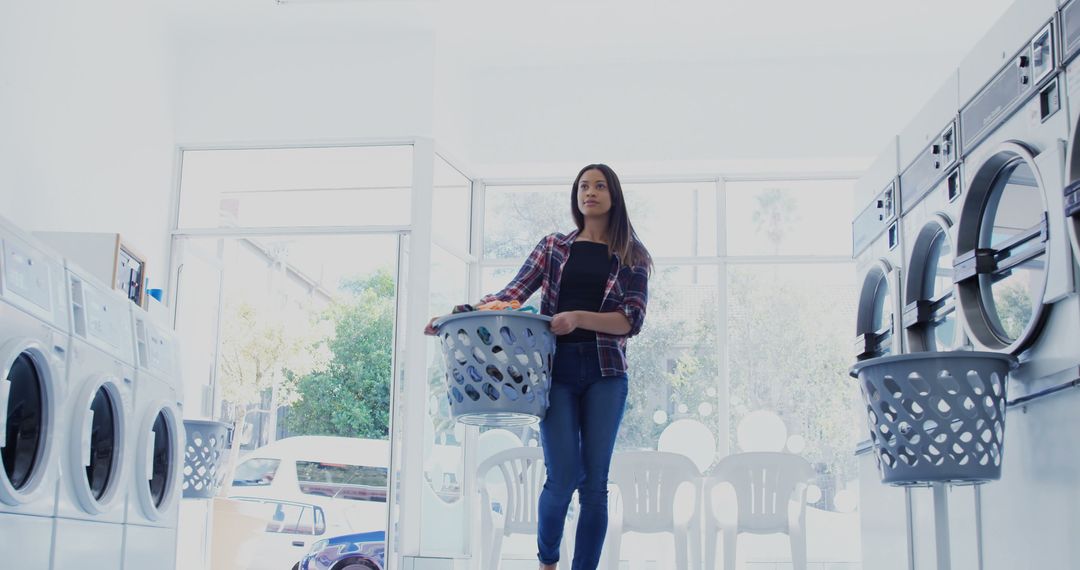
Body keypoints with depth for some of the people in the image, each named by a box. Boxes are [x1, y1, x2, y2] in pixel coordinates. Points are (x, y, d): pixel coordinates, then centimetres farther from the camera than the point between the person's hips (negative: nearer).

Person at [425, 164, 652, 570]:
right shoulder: (553, 247, 12)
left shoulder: (632, 258, 9)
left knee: (595, 481, -2)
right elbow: (510, 295, 5)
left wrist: (578, 317, -18)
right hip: (556, 368, 0)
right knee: (563, 477, -6)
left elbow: (631, 320, -2)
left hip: (605, 372, 0)